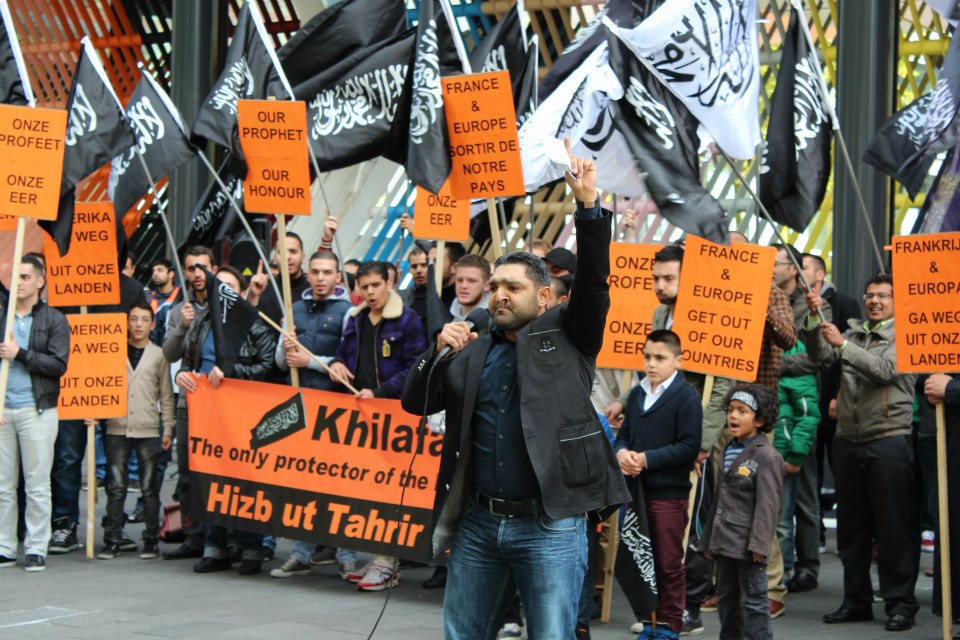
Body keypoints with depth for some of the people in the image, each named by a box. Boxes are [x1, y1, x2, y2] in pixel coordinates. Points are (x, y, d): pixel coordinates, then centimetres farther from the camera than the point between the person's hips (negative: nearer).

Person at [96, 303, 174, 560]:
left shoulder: (159, 355, 8)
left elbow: (166, 396, 9)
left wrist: (168, 429, 4)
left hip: (149, 430, 0)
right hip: (117, 428, 0)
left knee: (149, 489, 2)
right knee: (116, 488, 0)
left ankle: (151, 541, 8)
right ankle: (112, 541, 5)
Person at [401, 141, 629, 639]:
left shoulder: (565, 334, 4)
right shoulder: (471, 354, 14)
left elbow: (594, 278, -9)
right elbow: (415, 403, 11)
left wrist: (588, 206, -20)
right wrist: (439, 351, -5)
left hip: (550, 527, -4)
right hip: (478, 523, 5)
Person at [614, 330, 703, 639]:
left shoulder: (686, 397, -10)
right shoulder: (637, 393, 12)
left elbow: (689, 447, -16)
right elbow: (624, 434, 15)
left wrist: (647, 459, -19)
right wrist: (621, 452, -8)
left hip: (669, 494, -6)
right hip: (636, 490, 6)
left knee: (668, 564, 3)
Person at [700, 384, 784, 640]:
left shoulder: (767, 456, -11)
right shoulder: (729, 451, 14)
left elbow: (767, 505, -17)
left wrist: (759, 544, -23)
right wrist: (709, 539, 19)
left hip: (747, 545, -8)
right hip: (724, 542, 8)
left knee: (753, 600, -3)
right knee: (727, 599, 16)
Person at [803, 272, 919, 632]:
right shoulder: (853, 332, 16)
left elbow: (885, 369, -16)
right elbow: (821, 356, 3)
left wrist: (843, 344, -21)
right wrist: (814, 319, -10)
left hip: (888, 442, -6)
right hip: (848, 441, 6)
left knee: (892, 527, -3)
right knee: (851, 527, 10)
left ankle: (900, 603, 3)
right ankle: (856, 600, 18)